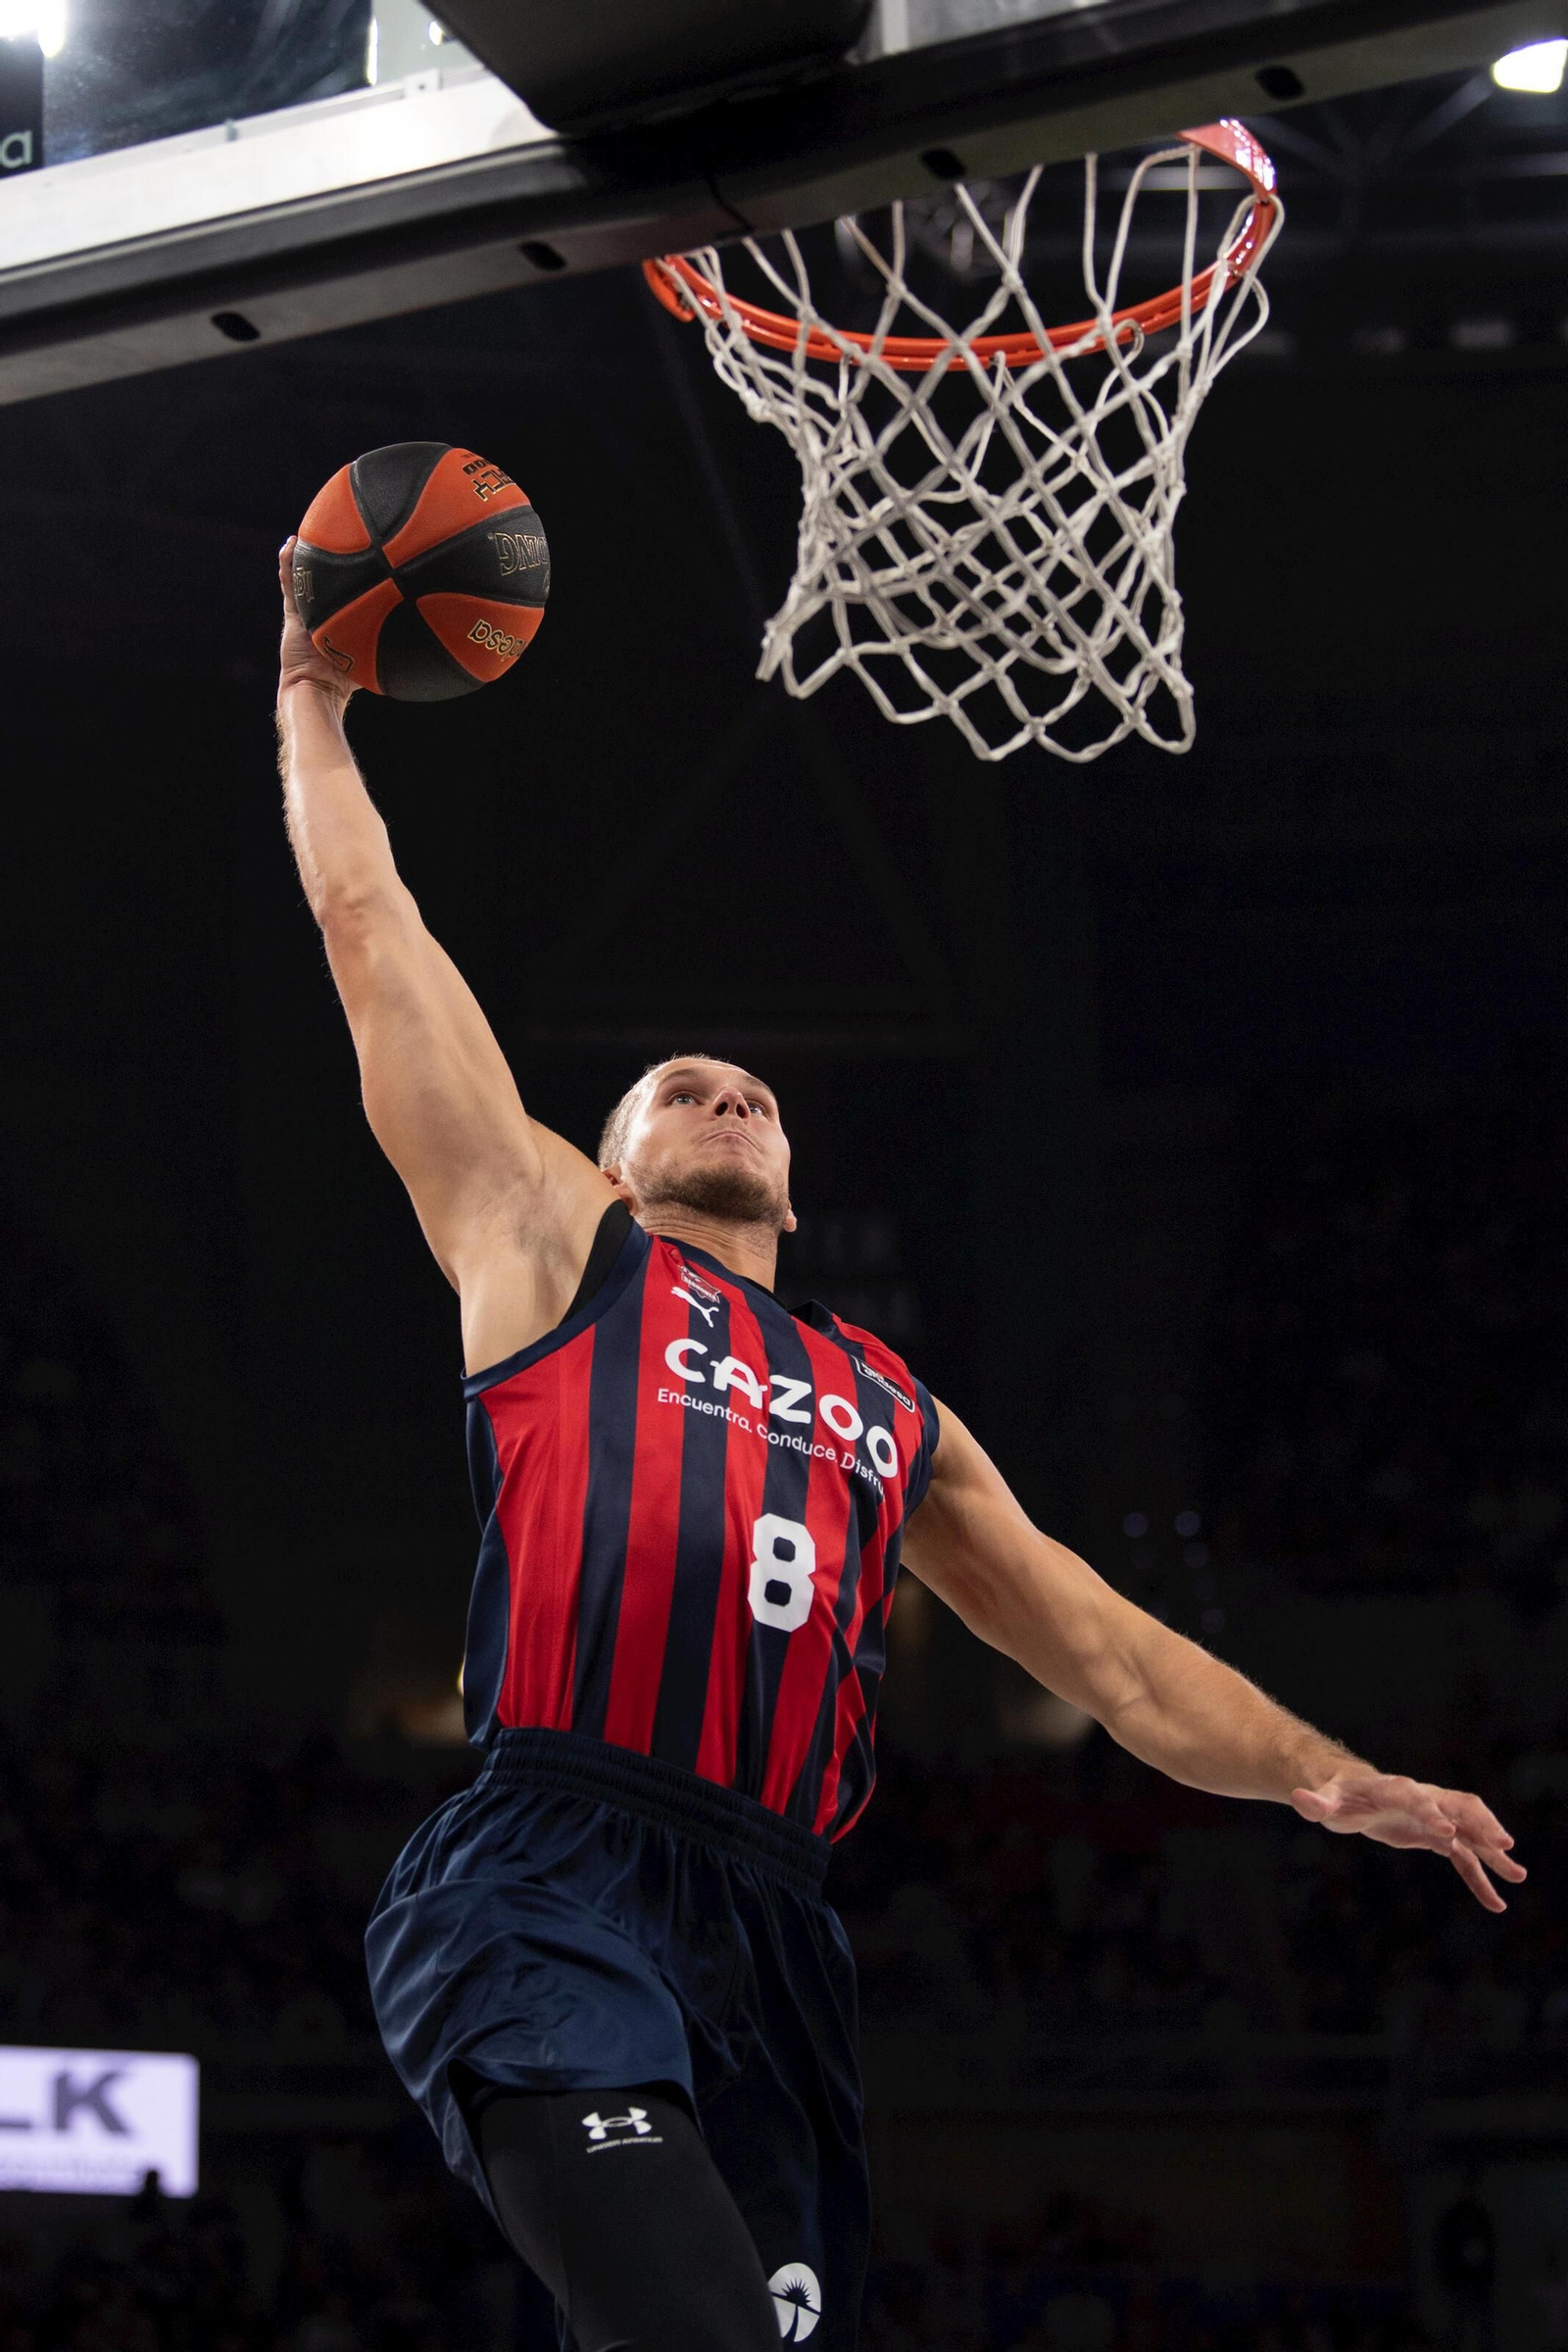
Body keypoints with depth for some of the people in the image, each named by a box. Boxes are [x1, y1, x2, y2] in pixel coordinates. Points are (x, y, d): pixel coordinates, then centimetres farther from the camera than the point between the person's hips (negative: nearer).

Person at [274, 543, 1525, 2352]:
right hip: (551, 1891, -6)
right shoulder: (551, 1244, 17)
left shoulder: (892, 1408, 29)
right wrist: (313, 695, 26)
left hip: (768, 1930, 6)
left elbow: (1104, 1646, 25)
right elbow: (366, 923, 18)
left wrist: (1324, 1777, 11)